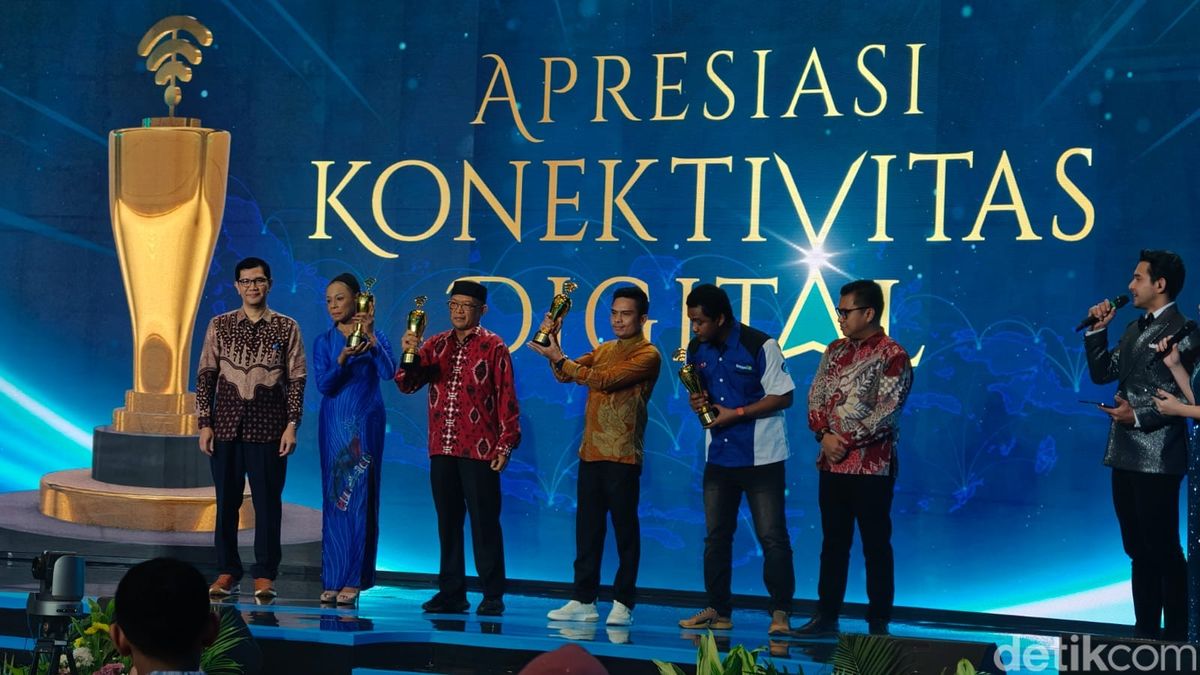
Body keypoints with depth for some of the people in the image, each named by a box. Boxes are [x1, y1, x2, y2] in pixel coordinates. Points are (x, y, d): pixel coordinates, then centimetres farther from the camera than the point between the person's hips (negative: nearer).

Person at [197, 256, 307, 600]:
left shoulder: (286, 327, 4)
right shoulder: (219, 325, 8)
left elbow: (296, 379, 3)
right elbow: (205, 376, 7)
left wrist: (292, 425, -5)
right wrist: (204, 423, 1)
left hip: (268, 428, -1)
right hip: (226, 426, 2)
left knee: (267, 503, 0)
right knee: (226, 501, 6)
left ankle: (265, 575, 7)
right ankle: (227, 572, 15)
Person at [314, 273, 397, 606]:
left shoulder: (375, 335, 1)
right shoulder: (324, 341, 6)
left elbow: (388, 372, -15)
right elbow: (323, 385, -6)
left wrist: (371, 337, -25)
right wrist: (342, 359, -23)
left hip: (364, 424, -2)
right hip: (334, 424, 2)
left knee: (359, 497, -3)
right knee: (333, 497, 2)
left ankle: (353, 579, 1)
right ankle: (332, 579, 6)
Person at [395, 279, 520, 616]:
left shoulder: (493, 347, 0)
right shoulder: (436, 345, 12)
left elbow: (506, 398, -3)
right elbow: (407, 384, 6)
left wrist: (505, 445, -9)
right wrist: (409, 354, -13)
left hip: (479, 450, -5)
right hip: (442, 449, 5)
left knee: (484, 522, -2)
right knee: (447, 521, 9)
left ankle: (493, 596, 4)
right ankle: (451, 592, 17)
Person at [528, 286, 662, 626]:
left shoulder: (648, 355, -6)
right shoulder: (603, 350, 17)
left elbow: (605, 380, -16)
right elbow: (565, 374, 12)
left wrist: (560, 358, -13)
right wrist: (552, 342, -2)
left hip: (622, 455, -7)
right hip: (591, 452, 7)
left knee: (624, 529, -1)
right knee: (587, 528, 7)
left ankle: (623, 603, 5)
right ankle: (583, 600, 12)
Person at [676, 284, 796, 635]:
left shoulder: (760, 346, -13)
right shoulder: (697, 349, 6)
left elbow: (782, 397, -11)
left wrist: (736, 413, -17)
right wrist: (696, 401, -6)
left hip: (761, 457, -6)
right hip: (718, 455, 6)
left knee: (772, 536, -5)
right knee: (716, 536, 10)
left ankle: (780, 612, 3)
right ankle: (718, 610, 19)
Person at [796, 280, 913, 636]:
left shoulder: (893, 356, -9)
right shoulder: (835, 350, 12)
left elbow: (886, 413, -15)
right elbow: (815, 396, 10)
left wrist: (846, 443, -14)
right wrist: (824, 435, -6)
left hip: (872, 466, -6)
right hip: (832, 463, 6)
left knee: (876, 545, 1)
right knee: (833, 542, 12)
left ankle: (878, 623, 8)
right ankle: (826, 616, 19)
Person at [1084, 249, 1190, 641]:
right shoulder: (1135, 329, 14)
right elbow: (1102, 374, 15)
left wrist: (1138, 416, -21)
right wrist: (1097, 330, 6)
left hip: (1157, 459, -9)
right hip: (1126, 455, 9)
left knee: (1163, 549, -2)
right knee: (1139, 549, 14)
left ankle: (1175, 635, 7)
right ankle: (1146, 629, 21)